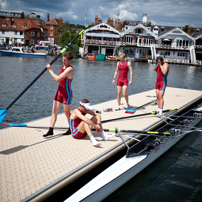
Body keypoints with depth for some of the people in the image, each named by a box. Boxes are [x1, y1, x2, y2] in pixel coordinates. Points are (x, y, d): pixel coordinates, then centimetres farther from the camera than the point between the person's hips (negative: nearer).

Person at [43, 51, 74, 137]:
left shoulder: (70, 69, -21)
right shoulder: (63, 66, 9)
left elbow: (57, 79, -25)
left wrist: (50, 70, -15)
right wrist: (56, 78, 3)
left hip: (67, 93, -8)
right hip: (59, 91, 8)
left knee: (67, 112, 6)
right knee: (54, 111, 3)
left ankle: (71, 129, 25)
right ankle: (51, 130, 7)